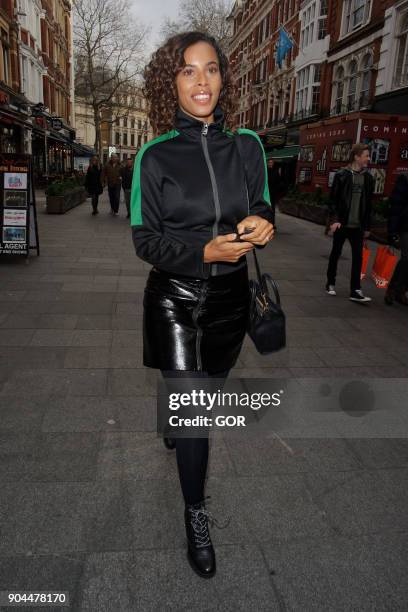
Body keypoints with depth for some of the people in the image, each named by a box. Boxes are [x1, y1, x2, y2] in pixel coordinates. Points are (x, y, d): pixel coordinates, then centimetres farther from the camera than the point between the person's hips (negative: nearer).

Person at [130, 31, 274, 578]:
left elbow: (263, 211, 10)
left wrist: (261, 225, -15)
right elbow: (145, 240, -7)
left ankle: (176, 427, 56)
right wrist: (206, 250, -23)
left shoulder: (247, 146, 0)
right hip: (174, 298, -3)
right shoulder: (155, 156, -8)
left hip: (230, 295, 3)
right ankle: (196, 516, 22)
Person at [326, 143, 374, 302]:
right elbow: (333, 199, -6)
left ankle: (355, 291, 2)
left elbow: (368, 204, 9)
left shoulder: (368, 178, 7)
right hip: (341, 224, -3)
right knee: (335, 253, 10)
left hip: (357, 226, 3)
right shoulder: (341, 175, -5)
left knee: (358, 257, -1)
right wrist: (334, 220, -16)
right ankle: (330, 284, 25)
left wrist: (367, 226, 9)